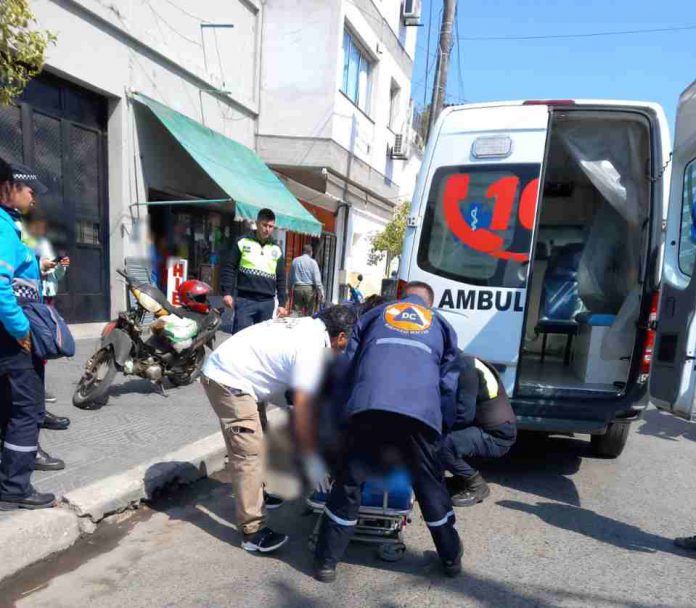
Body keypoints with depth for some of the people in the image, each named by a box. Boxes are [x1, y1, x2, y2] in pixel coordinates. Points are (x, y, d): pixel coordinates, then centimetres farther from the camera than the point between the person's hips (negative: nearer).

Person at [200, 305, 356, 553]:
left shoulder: (310, 326, 5)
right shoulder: (312, 349, -21)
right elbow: (302, 410, -21)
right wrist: (312, 459, -11)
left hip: (227, 370, 10)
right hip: (227, 381, -10)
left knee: (257, 440, 22)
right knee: (249, 453, -9)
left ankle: (255, 494, 37)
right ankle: (252, 532, -2)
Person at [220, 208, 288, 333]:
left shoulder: (277, 250, 13)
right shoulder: (243, 242, 5)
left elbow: (281, 279, 14)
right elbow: (229, 268, 3)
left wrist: (282, 303, 8)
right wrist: (227, 292, -7)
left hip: (267, 303, 3)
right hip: (244, 300, -3)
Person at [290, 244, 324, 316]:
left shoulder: (295, 260, 7)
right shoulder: (312, 262, -3)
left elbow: (291, 277, 14)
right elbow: (317, 279, -9)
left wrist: (290, 288, 23)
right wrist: (320, 292, -8)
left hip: (297, 288, 3)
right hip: (309, 288, -3)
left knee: (297, 312, 4)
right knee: (309, 313, 4)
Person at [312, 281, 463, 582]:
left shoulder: (374, 315, 30)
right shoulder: (441, 325, 31)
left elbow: (349, 366, 25)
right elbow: (448, 384, 24)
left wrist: (347, 411, 30)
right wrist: (444, 425, 29)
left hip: (369, 405, 0)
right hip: (422, 411, 1)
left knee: (348, 483, 11)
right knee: (430, 485, 19)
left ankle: (327, 561, 19)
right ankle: (451, 556, 35)